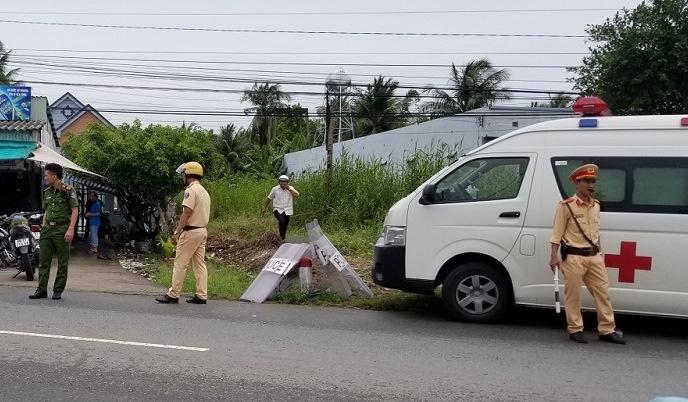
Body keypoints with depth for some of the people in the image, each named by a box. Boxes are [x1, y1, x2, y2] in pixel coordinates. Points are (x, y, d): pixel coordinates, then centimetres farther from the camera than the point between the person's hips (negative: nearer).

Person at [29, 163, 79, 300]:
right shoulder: (47, 192, 15)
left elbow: (75, 210, -11)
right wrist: (43, 227, 14)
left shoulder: (68, 190, -7)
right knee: (43, 260, 5)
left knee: (62, 262, 0)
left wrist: (71, 229, -18)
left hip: (62, 229, -7)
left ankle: (58, 290, 7)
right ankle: (42, 290, 10)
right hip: (47, 228, 7)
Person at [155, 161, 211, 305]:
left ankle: (173, 295, 0)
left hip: (191, 231, -9)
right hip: (202, 230, 9)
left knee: (180, 263, -4)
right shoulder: (204, 191, 16)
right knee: (200, 263, 8)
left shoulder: (191, 190, -13)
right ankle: (201, 295, 7)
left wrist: (177, 232, -18)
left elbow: (186, 214, -19)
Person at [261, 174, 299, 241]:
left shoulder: (290, 188, 3)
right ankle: (282, 238, -21)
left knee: (285, 226, 8)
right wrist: (264, 208, 14)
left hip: (287, 211, 3)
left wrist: (289, 189, -19)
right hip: (278, 210, -3)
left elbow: (297, 195, -14)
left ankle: (283, 237, 26)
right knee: (281, 221, -27)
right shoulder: (275, 189, 0)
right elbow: (269, 199, 10)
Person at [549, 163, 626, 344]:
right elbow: (557, 233, -9)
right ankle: (575, 330, 11)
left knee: (602, 292, 7)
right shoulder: (566, 206, -9)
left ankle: (607, 330, 14)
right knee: (573, 295, 1)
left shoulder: (596, 205, 11)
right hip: (574, 257, -6)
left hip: (594, 256, 7)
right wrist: (554, 256, -13)